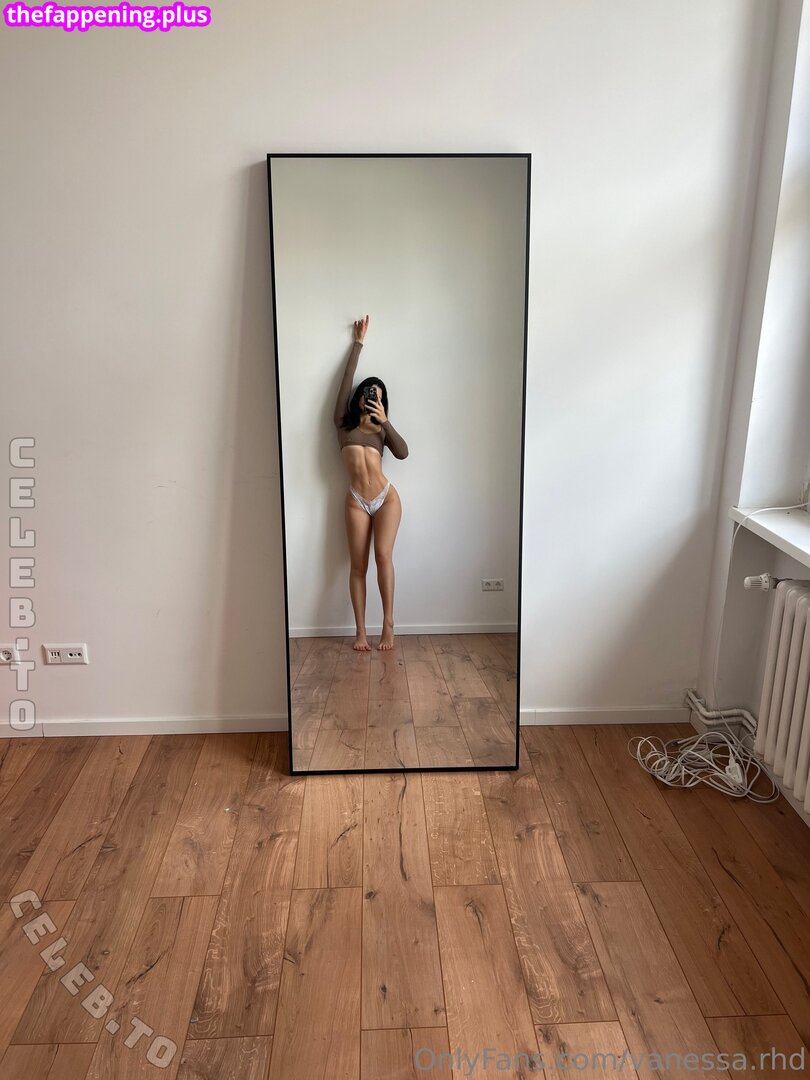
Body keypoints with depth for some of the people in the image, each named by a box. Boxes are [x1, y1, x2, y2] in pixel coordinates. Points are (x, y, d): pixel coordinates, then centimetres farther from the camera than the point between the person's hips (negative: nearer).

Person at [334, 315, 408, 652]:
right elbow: (346, 379, 10)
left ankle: (388, 624, -8)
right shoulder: (344, 423, 12)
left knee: (383, 555, -16)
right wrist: (358, 343, 13)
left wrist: (385, 422, -11)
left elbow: (403, 453, -4)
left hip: (386, 497, 0)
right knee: (358, 565, -2)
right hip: (356, 501, 0)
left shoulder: (381, 430, 14)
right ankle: (360, 631, 3)